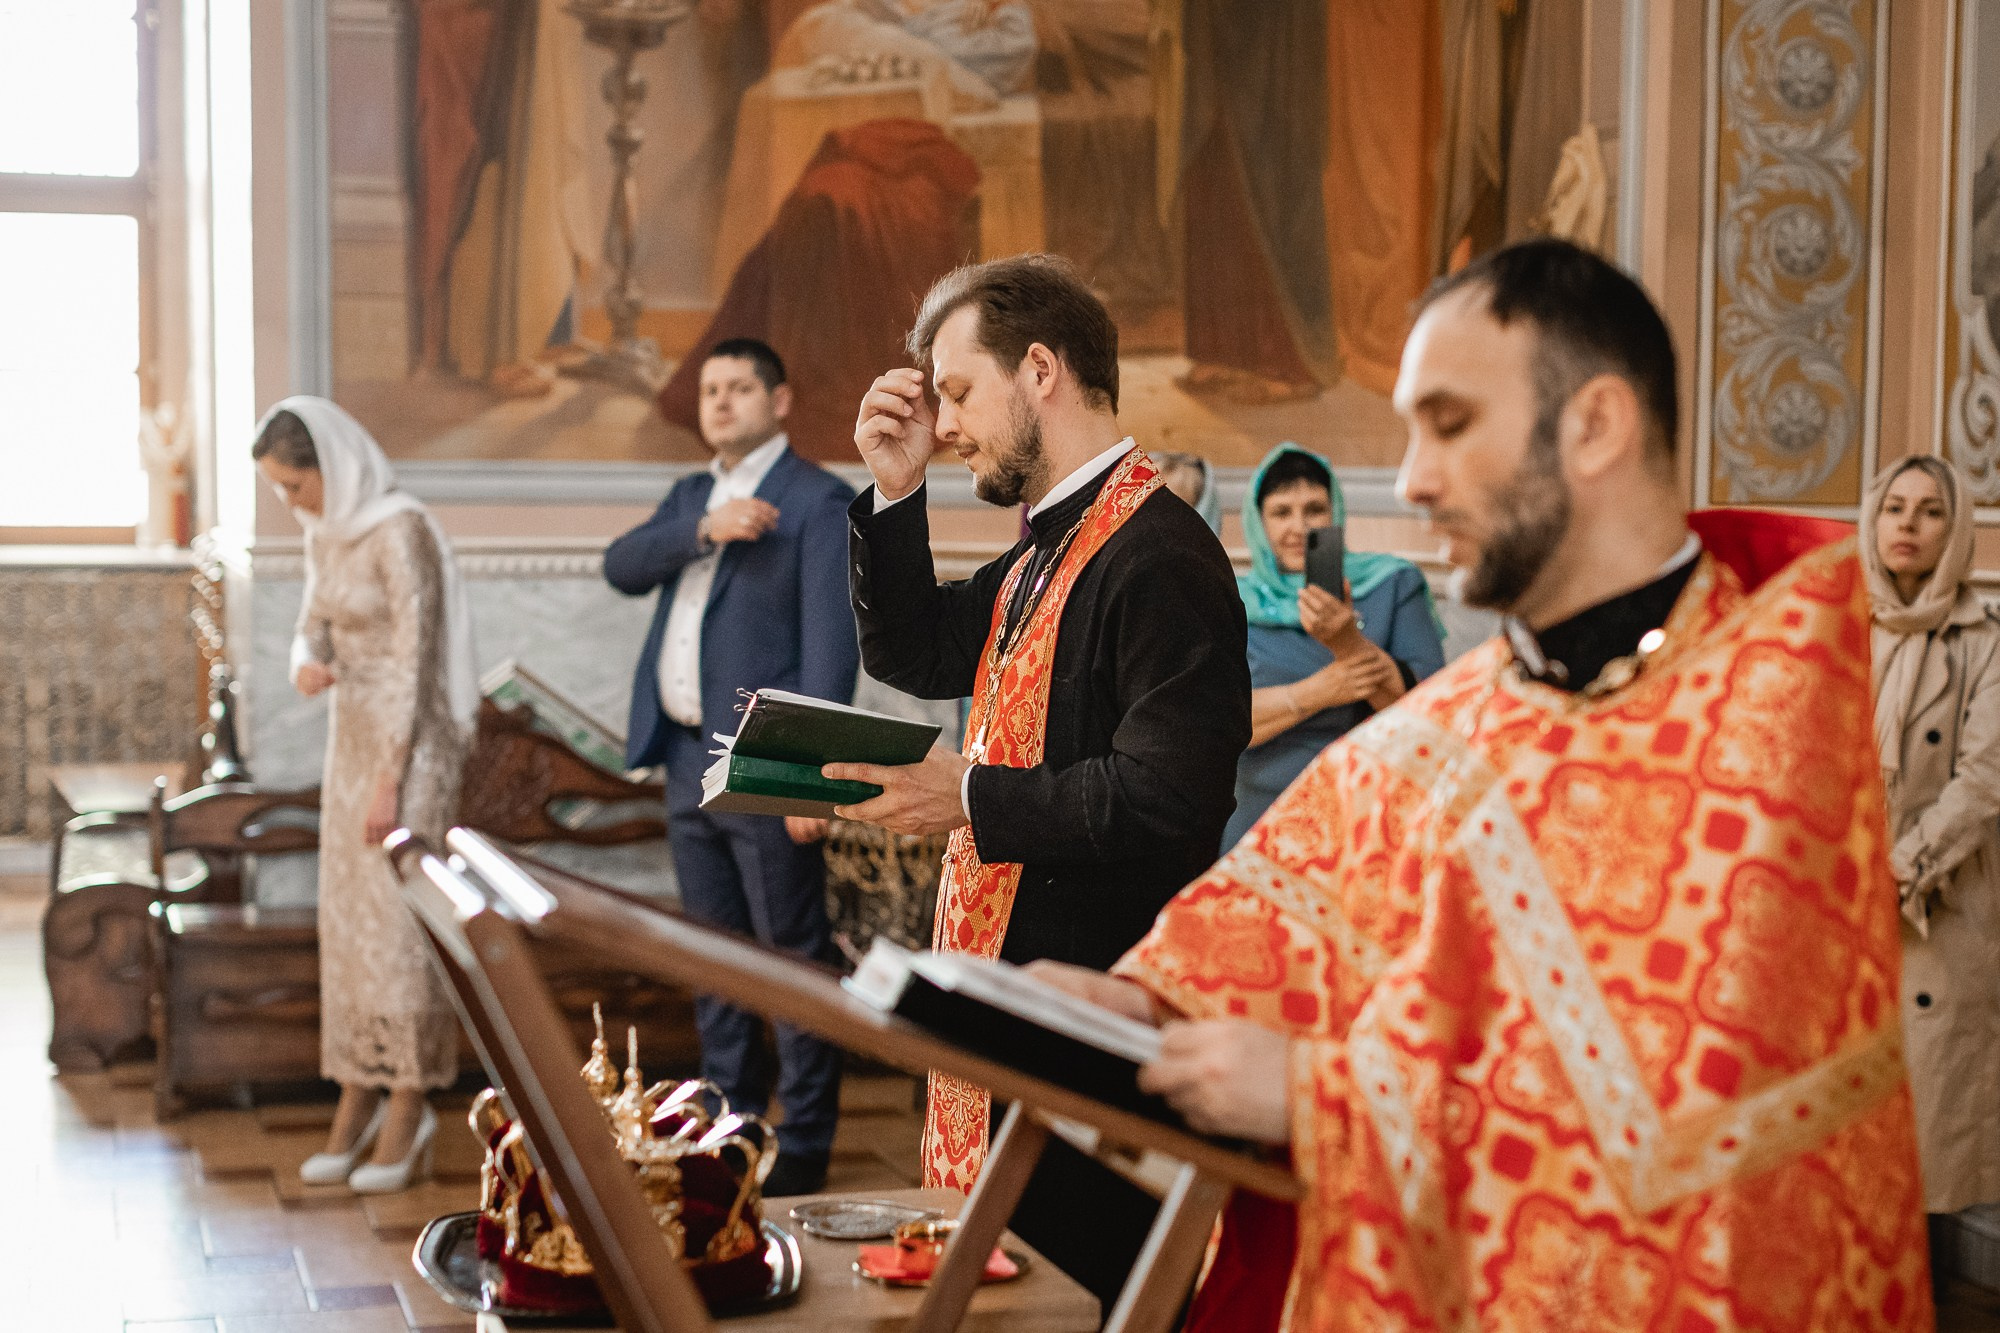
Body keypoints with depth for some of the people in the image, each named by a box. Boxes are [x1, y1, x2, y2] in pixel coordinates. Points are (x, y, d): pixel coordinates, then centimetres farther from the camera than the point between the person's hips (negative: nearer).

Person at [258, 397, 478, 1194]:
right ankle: (357, 1101, 15)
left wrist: (390, 779, -19)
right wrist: (305, 662, -8)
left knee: (397, 921, -5)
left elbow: (415, 659, -19)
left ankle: (408, 1112, 3)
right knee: (345, 917, 8)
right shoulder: (324, 531, 8)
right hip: (351, 737, 8)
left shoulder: (400, 531, -18)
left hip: (411, 745, -8)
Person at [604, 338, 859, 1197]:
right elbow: (622, 567, 2)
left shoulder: (818, 500, -5)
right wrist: (703, 529, -15)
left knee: (794, 958, -1)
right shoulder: (690, 496, 18)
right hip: (688, 760, 8)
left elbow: (830, 641, -13)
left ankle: (803, 1150, 7)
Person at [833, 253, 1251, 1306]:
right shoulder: (1047, 548, 15)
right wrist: (896, 494, 10)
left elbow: (1164, 800, -25)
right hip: (1008, 999, 10)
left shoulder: (1157, 557, -18)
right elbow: (914, 656, 22)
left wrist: (973, 799, -18)